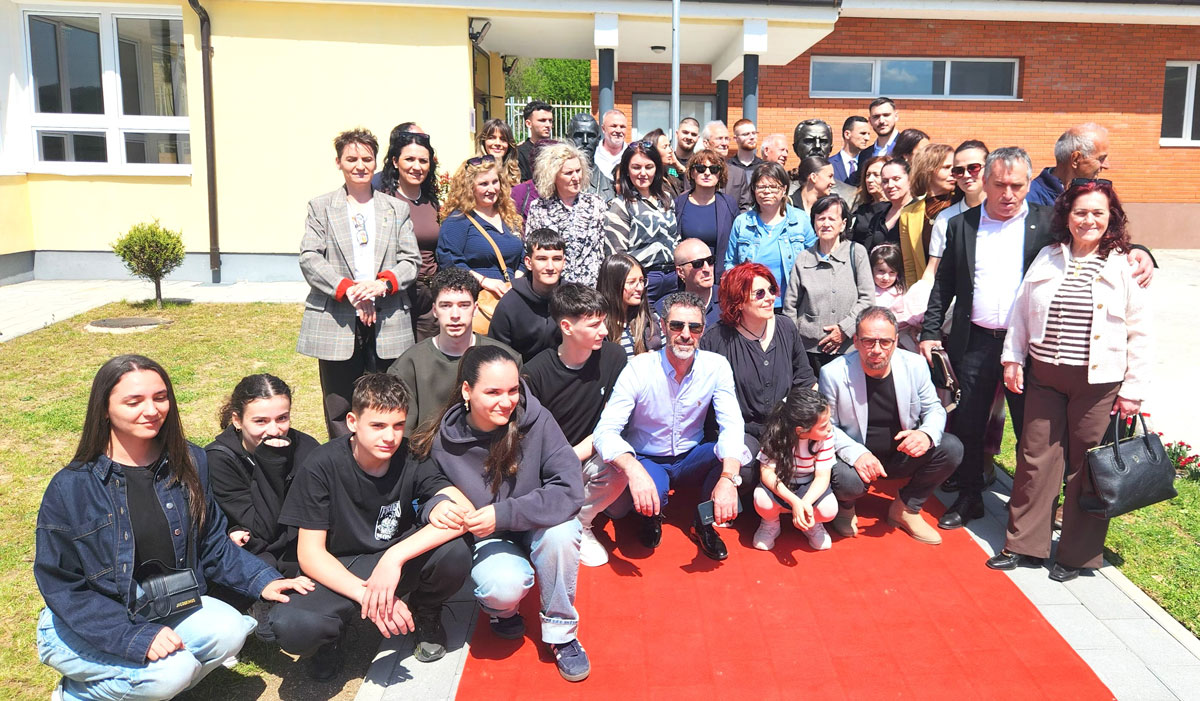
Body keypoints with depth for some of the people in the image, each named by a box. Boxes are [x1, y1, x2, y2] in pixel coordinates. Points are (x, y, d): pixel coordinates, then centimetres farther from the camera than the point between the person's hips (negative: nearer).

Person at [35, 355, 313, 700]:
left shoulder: (188, 463, -4)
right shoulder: (70, 487, -16)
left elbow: (211, 542, 5)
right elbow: (62, 586, -15)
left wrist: (262, 581, -10)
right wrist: (137, 636, -25)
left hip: (167, 608, 4)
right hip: (86, 627, -4)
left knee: (229, 630, -22)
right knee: (171, 672, -27)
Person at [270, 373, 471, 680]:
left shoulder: (411, 458, -14)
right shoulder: (322, 467, -17)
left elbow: (463, 512, -27)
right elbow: (310, 554, -16)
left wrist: (394, 558, -35)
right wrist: (366, 595, -31)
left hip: (399, 560, 2)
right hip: (338, 573, -1)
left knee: (454, 553, -30)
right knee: (289, 626, -33)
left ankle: (426, 615, 5)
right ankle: (331, 637, 6)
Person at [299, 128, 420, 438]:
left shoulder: (397, 209, 14)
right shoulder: (320, 207, 10)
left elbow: (411, 260, 7)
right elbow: (309, 259, -1)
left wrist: (384, 283, -13)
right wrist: (347, 289, -16)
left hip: (387, 325, 1)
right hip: (337, 323, -1)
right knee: (339, 412, 4)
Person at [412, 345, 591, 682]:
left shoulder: (536, 420, -21)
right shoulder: (443, 441, -16)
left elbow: (570, 488, -27)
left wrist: (503, 514, -34)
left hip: (536, 528, 0)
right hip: (484, 538, 0)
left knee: (561, 528, -35)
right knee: (504, 586, -33)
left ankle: (561, 633, -9)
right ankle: (501, 608, 10)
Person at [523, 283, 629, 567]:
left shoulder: (613, 357, -7)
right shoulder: (535, 373, -15)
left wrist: (574, 456, -17)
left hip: (588, 457, 3)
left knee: (617, 468, -31)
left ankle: (580, 524, -1)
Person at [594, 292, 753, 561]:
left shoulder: (717, 367, -13)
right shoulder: (639, 369, -20)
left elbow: (732, 425, -23)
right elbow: (605, 431, -27)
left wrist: (729, 478, -43)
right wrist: (634, 470, -49)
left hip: (691, 458, 3)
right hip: (646, 459, -3)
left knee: (739, 456, -27)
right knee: (652, 492, -37)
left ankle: (703, 523, 0)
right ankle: (652, 517, 4)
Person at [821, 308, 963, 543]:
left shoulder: (914, 365, -8)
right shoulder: (834, 373, -16)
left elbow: (934, 409, 4)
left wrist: (927, 434, -22)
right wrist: (856, 454, -28)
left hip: (903, 454, 4)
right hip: (857, 459, -4)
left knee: (951, 448, -18)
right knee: (847, 480, -36)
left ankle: (906, 509, 4)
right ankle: (845, 506, 8)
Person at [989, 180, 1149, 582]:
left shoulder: (1124, 266, -3)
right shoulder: (1046, 258, 6)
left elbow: (1139, 334, -2)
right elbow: (1021, 311, 12)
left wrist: (1133, 390, -5)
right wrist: (1012, 359, 6)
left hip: (1098, 383, -2)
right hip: (1044, 377, 3)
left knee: (1088, 468, 5)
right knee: (1035, 459, 5)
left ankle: (1079, 553, 19)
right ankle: (1023, 543, 18)